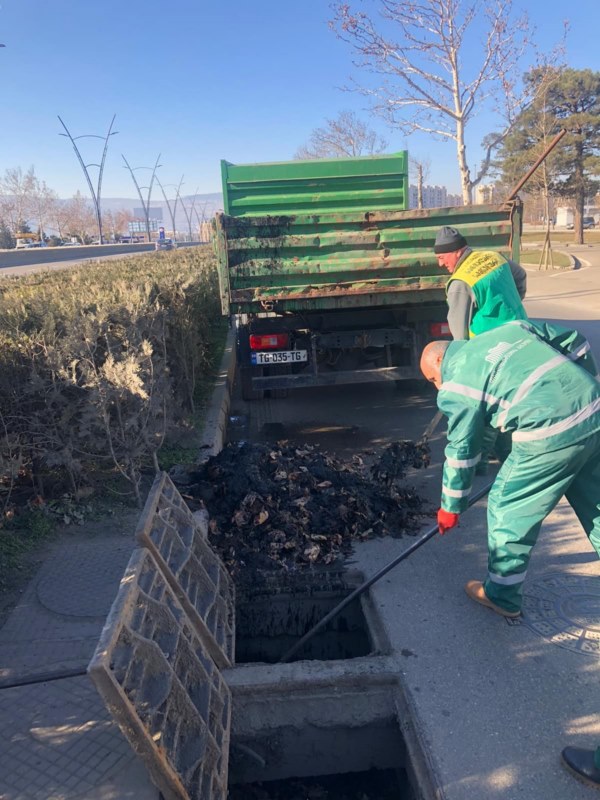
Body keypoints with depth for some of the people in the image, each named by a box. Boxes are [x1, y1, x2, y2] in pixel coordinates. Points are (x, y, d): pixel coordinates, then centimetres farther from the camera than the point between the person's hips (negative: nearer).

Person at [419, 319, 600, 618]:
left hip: (550, 434, -8)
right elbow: (573, 341, 18)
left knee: (507, 508, 11)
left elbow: (462, 451, 6)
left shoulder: (456, 385, 2)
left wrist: (451, 507, 19)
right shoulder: (512, 327, 19)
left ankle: (501, 595, 26)